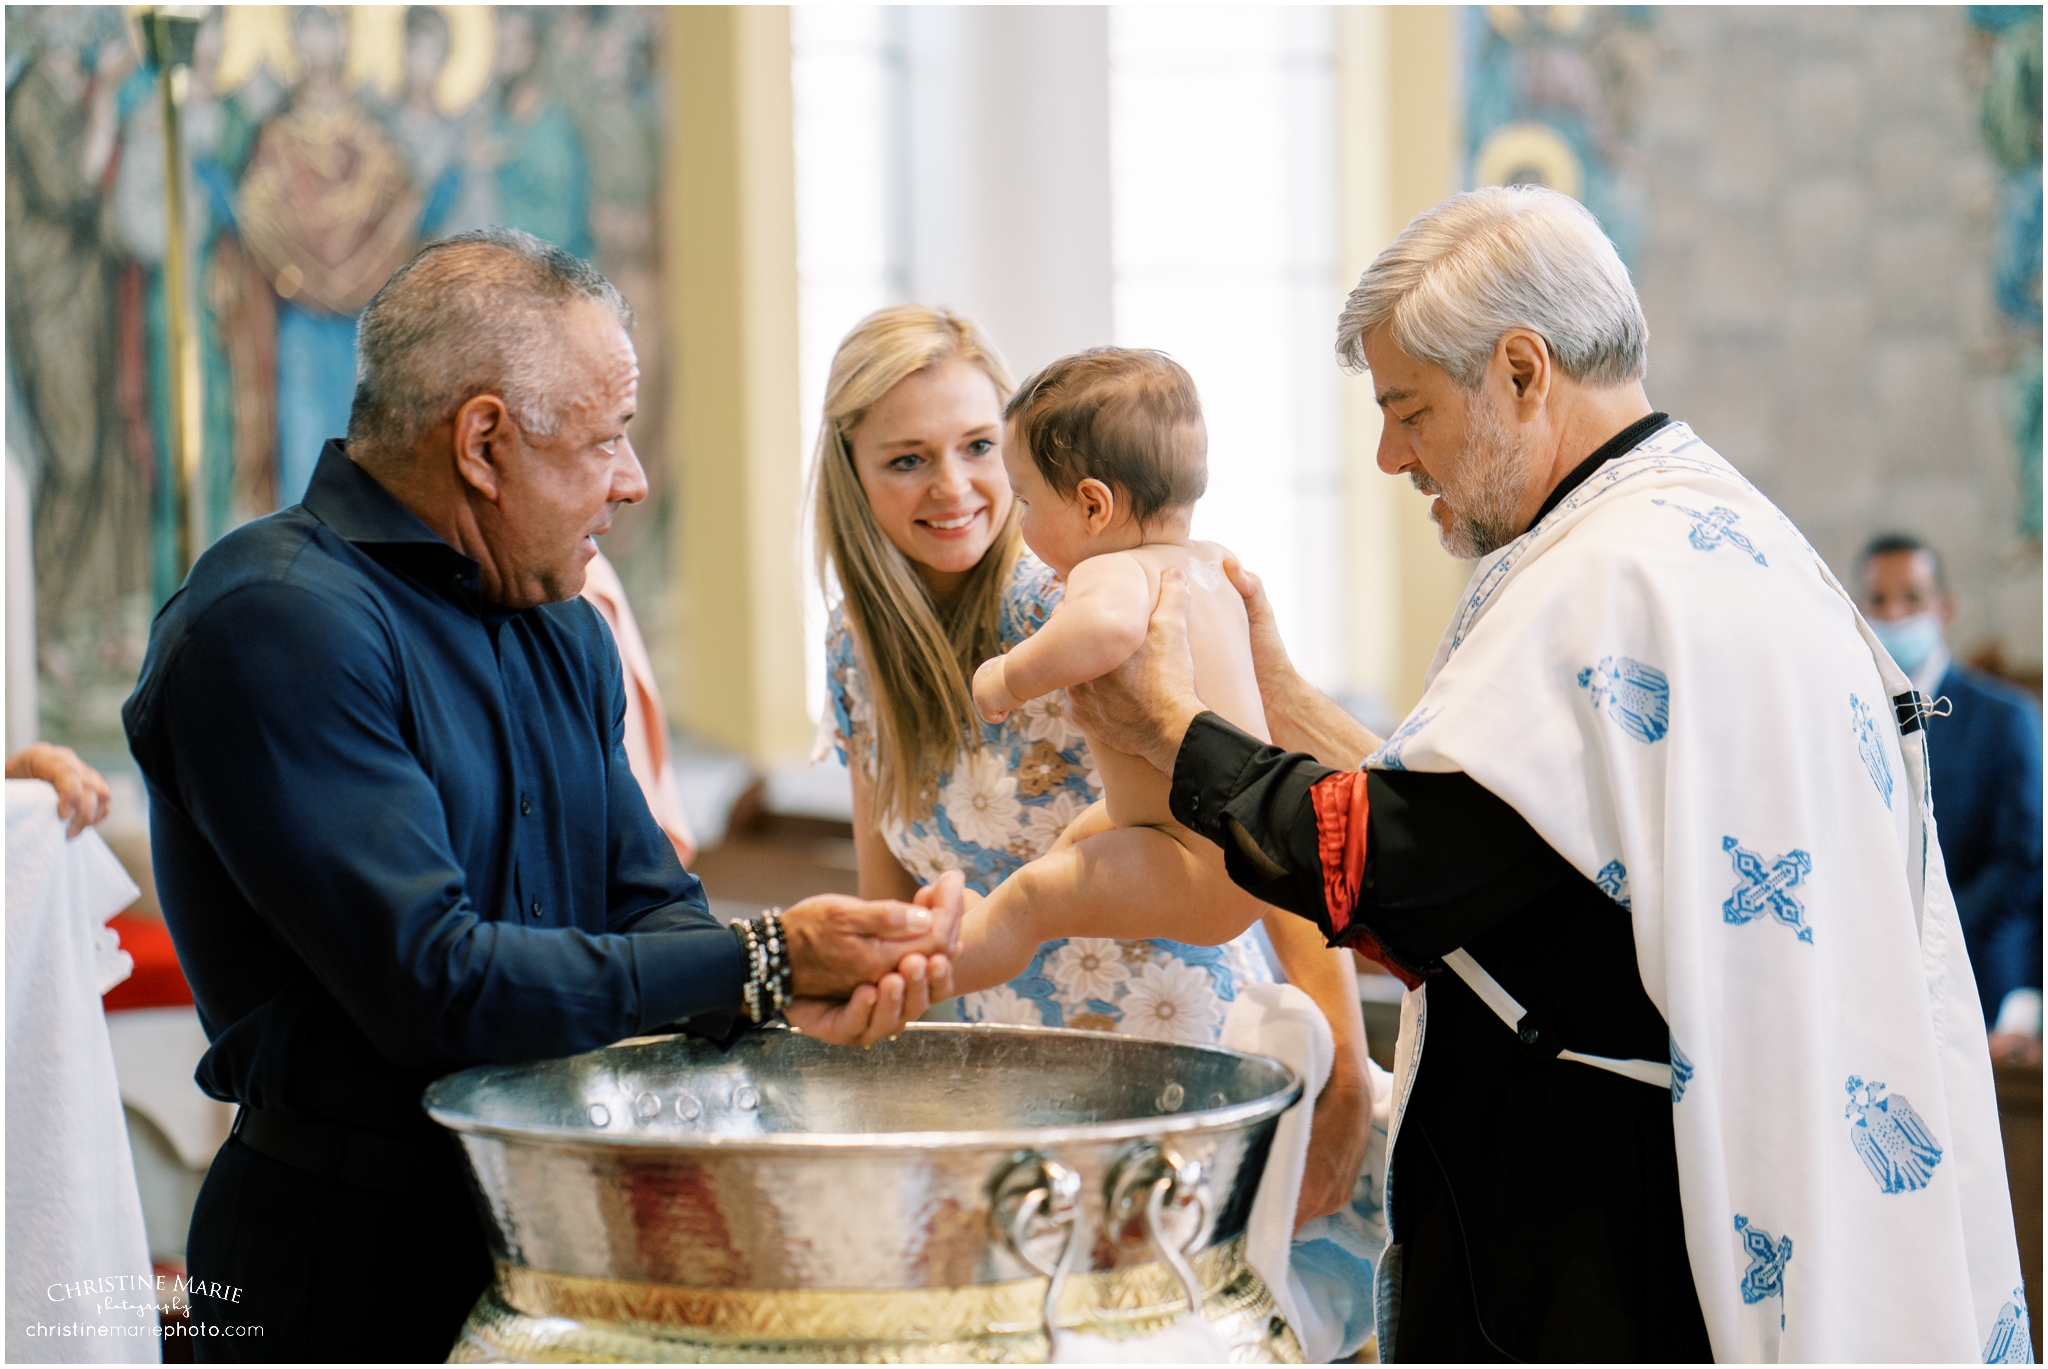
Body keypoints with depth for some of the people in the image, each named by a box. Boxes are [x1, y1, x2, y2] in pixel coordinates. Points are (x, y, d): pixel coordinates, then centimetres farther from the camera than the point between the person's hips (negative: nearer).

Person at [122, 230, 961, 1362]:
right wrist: (759, 963, -20)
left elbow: (645, 908, 7)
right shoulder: (275, 626, -19)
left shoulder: (564, 632, 11)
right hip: (348, 1256, -8)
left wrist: (799, 993, -14)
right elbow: (432, 982, -25)